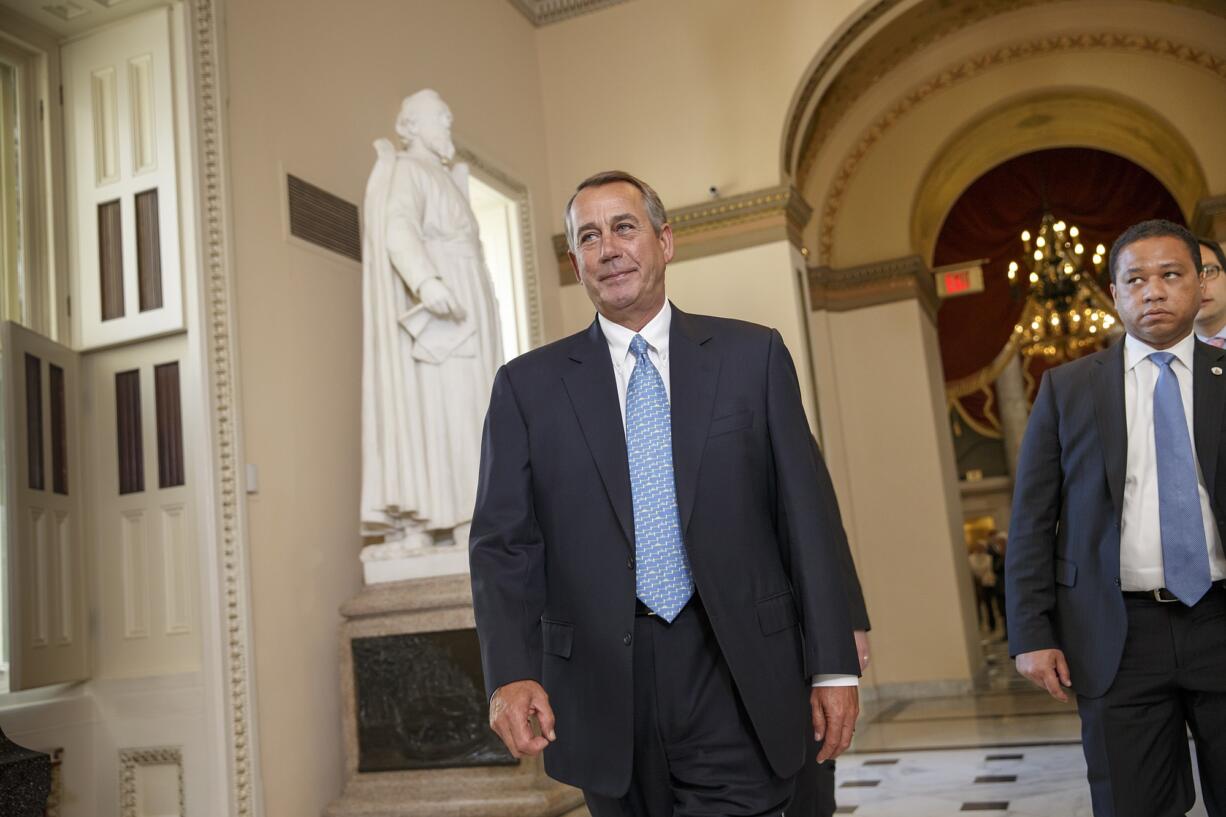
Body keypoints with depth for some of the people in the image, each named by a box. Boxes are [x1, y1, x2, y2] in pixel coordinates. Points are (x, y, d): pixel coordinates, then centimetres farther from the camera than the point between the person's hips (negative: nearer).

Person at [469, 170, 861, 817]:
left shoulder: (753, 356, 5)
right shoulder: (528, 385, 5)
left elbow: (805, 513, 3)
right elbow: (503, 542, 0)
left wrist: (833, 665, 0)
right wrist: (511, 674, -14)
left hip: (736, 685, 0)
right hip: (603, 687, 1)